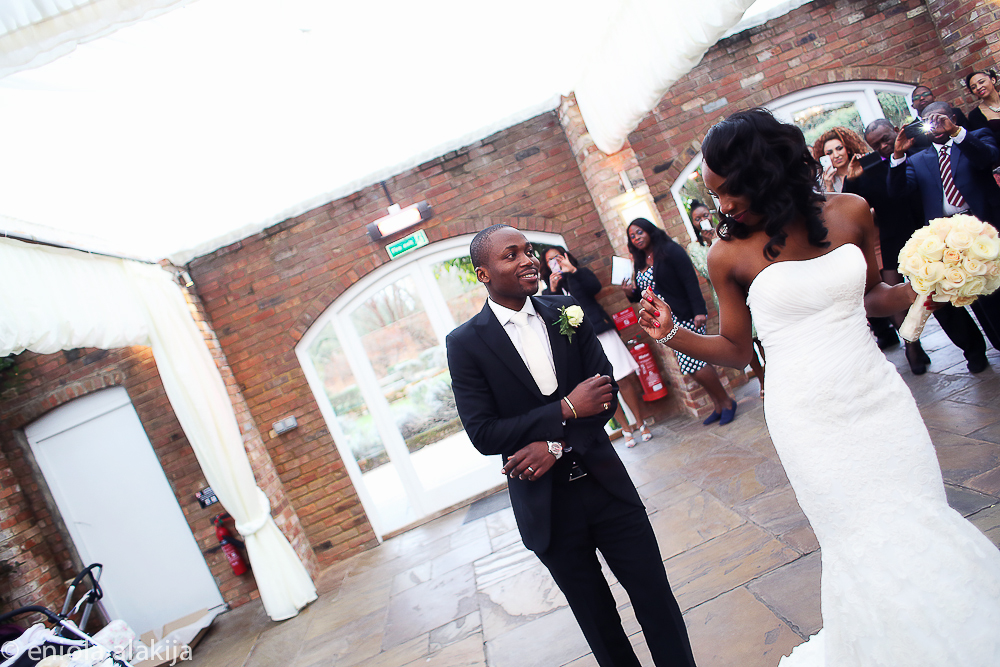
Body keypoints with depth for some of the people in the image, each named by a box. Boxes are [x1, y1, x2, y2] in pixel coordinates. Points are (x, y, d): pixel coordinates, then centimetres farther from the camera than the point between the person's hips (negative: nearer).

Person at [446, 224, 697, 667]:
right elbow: (483, 434, -14)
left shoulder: (566, 312, 0)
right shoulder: (465, 343, -8)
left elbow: (607, 389, -3)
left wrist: (556, 444, -17)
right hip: (547, 506, -1)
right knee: (600, 624, 16)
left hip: (606, 484, 2)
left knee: (657, 600, 11)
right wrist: (566, 410, -20)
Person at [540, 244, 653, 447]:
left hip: (601, 332, -1)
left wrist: (574, 270, -19)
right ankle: (626, 429, 12)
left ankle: (640, 423, 12)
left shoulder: (581, 274, 12)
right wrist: (552, 290, -13)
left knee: (625, 380, -2)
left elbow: (595, 287, -9)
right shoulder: (548, 290, 14)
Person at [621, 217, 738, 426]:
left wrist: (699, 311, -22)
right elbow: (643, 294, 18)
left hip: (685, 317, -7)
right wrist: (630, 293, -6)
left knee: (692, 364, -14)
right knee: (694, 363, 8)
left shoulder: (670, 250, -7)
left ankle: (726, 402, 5)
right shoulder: (640, 263, 13)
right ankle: (719, 406, 20)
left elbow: (690, 281, -14)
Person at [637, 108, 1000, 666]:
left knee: (924, 528, 12)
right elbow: (736, 349, -1)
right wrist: (673, 334, -15)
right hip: (810, 420, -3)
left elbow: (870, 295, 14)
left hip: (878, 396, 3)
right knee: (866, 548, 3)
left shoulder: (851, 212, -1)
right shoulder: (729, 254, -8)